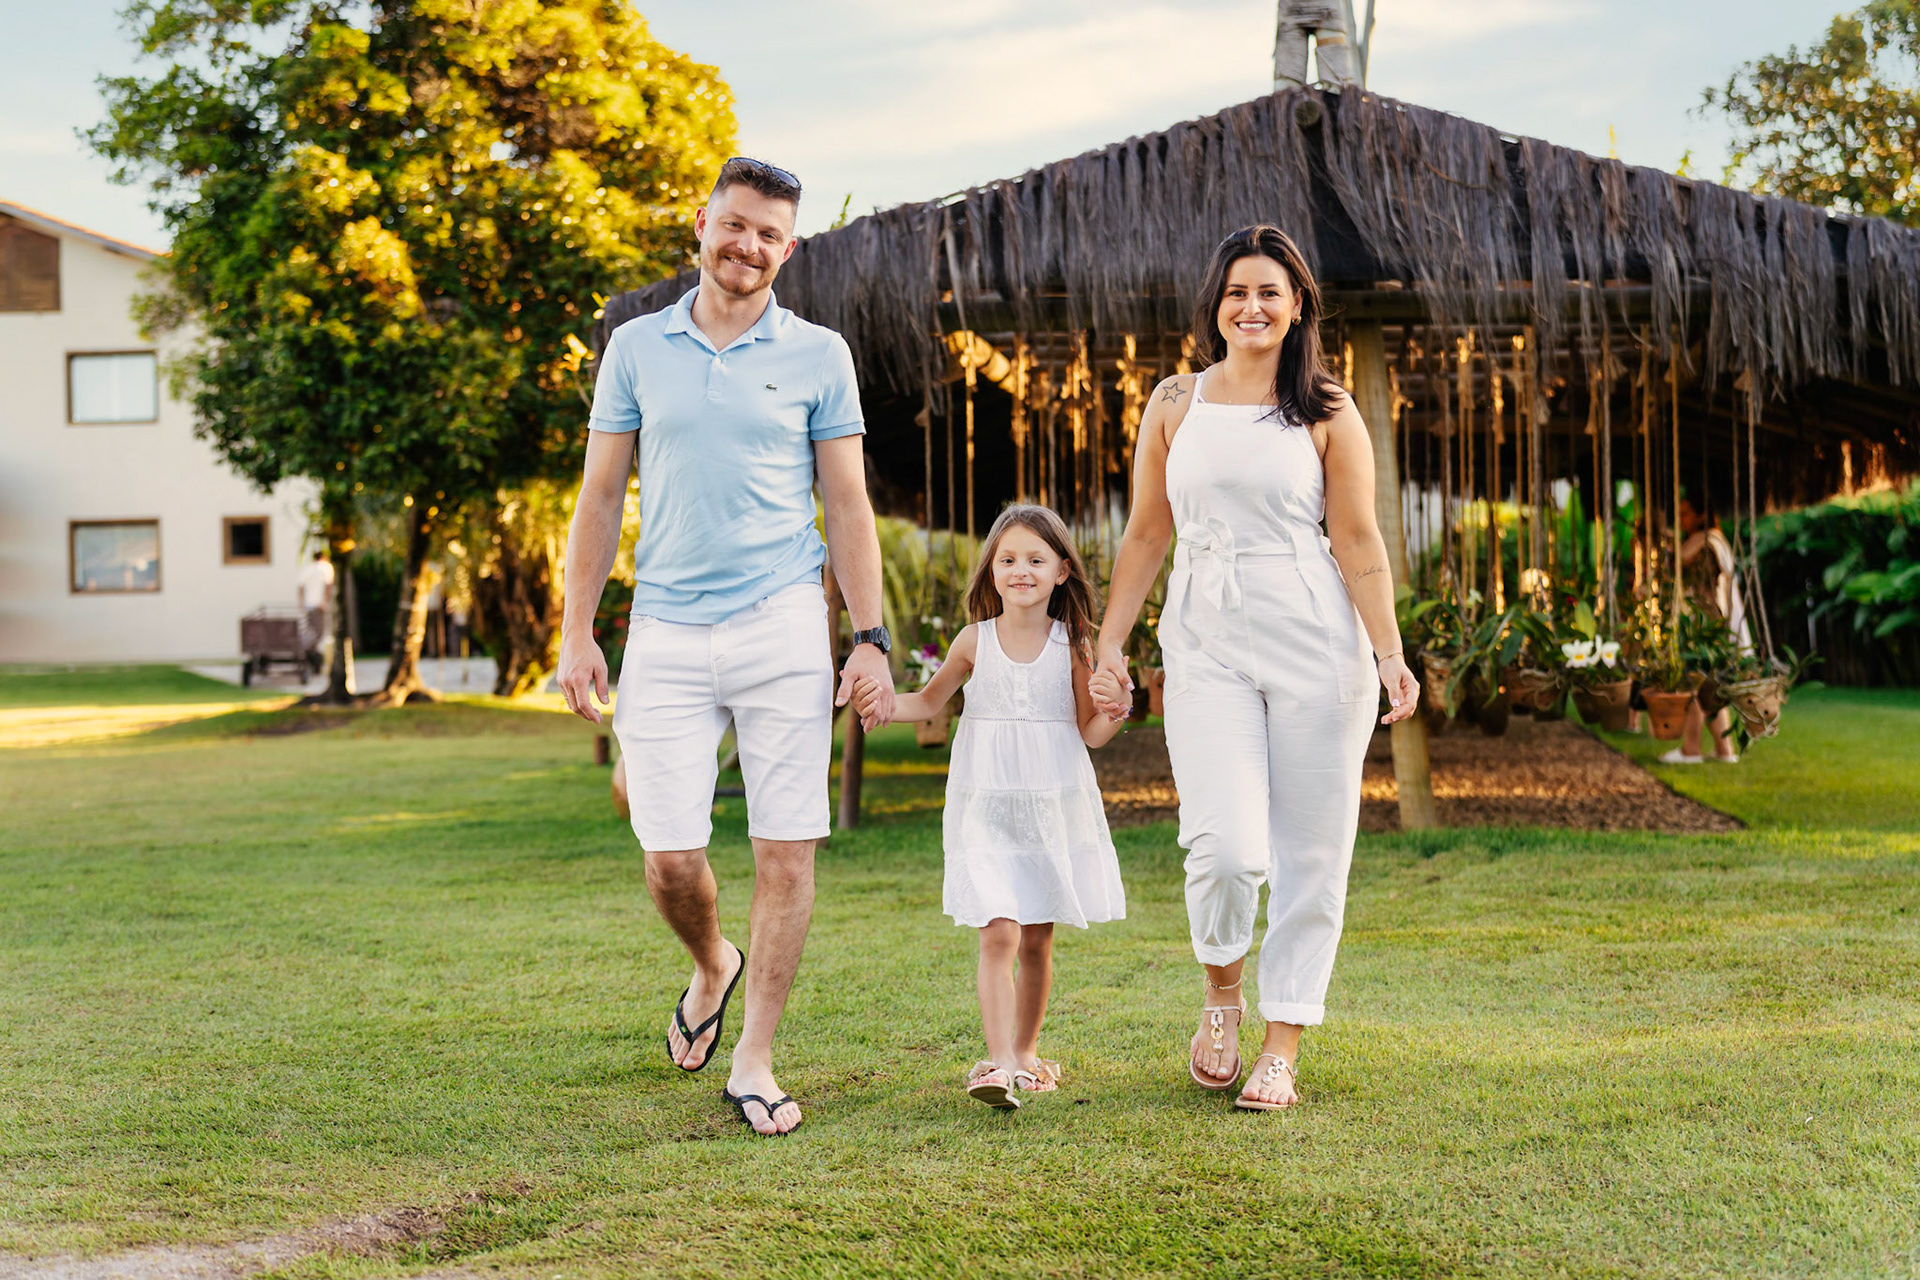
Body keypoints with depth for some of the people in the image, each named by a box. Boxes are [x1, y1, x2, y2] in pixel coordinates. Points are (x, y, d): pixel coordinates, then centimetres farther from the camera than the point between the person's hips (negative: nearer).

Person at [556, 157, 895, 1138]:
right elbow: (600, 499, 11)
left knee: (786, 850, -3)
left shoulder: (818, 356, 6)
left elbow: (849, 508, 7)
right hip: (666, 634, 1)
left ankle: (753, 1062, 8)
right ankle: (713, 968, 32)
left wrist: (870, 638, 0)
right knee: (670, 860, -1)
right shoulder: (636, 349, 9)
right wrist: (577, 633, 5)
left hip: (783, 626, -1)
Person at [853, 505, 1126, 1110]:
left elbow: (1091, 732, 4)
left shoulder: (1073, 644, 0)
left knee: (1037, 941, 9)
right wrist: (883, 701, -2)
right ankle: (998, 1064, -18)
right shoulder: (976, 641, 0)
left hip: (1055, 806, 1)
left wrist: (1115, 708, -17)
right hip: (987, 809, -1)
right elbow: (930, 701, 15)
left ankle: (1026, 1051, 27)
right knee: (998, 934, -14)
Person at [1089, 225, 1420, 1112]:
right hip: (1207, 645, 1)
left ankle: (1282, 1050, 14)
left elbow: (1359, 545, 2)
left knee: (1310, 854, 1)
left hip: (1316, 644, 0)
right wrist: (1108, 640, 10)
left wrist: (1390, 655, -7)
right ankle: (1221, 994, 18)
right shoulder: (1176, 404, 11)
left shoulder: (1327, 415, 5)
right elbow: (1145, 534, 14)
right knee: (1227, 849, -13)